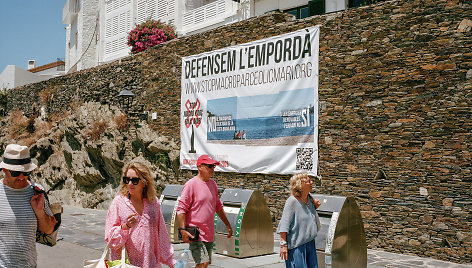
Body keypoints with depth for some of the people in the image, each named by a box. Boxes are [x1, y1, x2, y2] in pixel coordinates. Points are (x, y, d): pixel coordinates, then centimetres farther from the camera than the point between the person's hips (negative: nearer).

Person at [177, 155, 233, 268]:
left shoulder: (212, 184, 12)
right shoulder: (191, 184, -11)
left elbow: (218, 206, 23)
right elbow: (181, 209, -14)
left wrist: (227, 225, 24)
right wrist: (183, 230, -21)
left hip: (209, 235, 8)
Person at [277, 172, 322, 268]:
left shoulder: (309, 198, 4)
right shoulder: (292, 201, -17)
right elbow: (284, 225, -17)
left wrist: (315, 207, 3)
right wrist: (283, 244, -19)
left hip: (310, 241, 7)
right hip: (296, 244, -7)